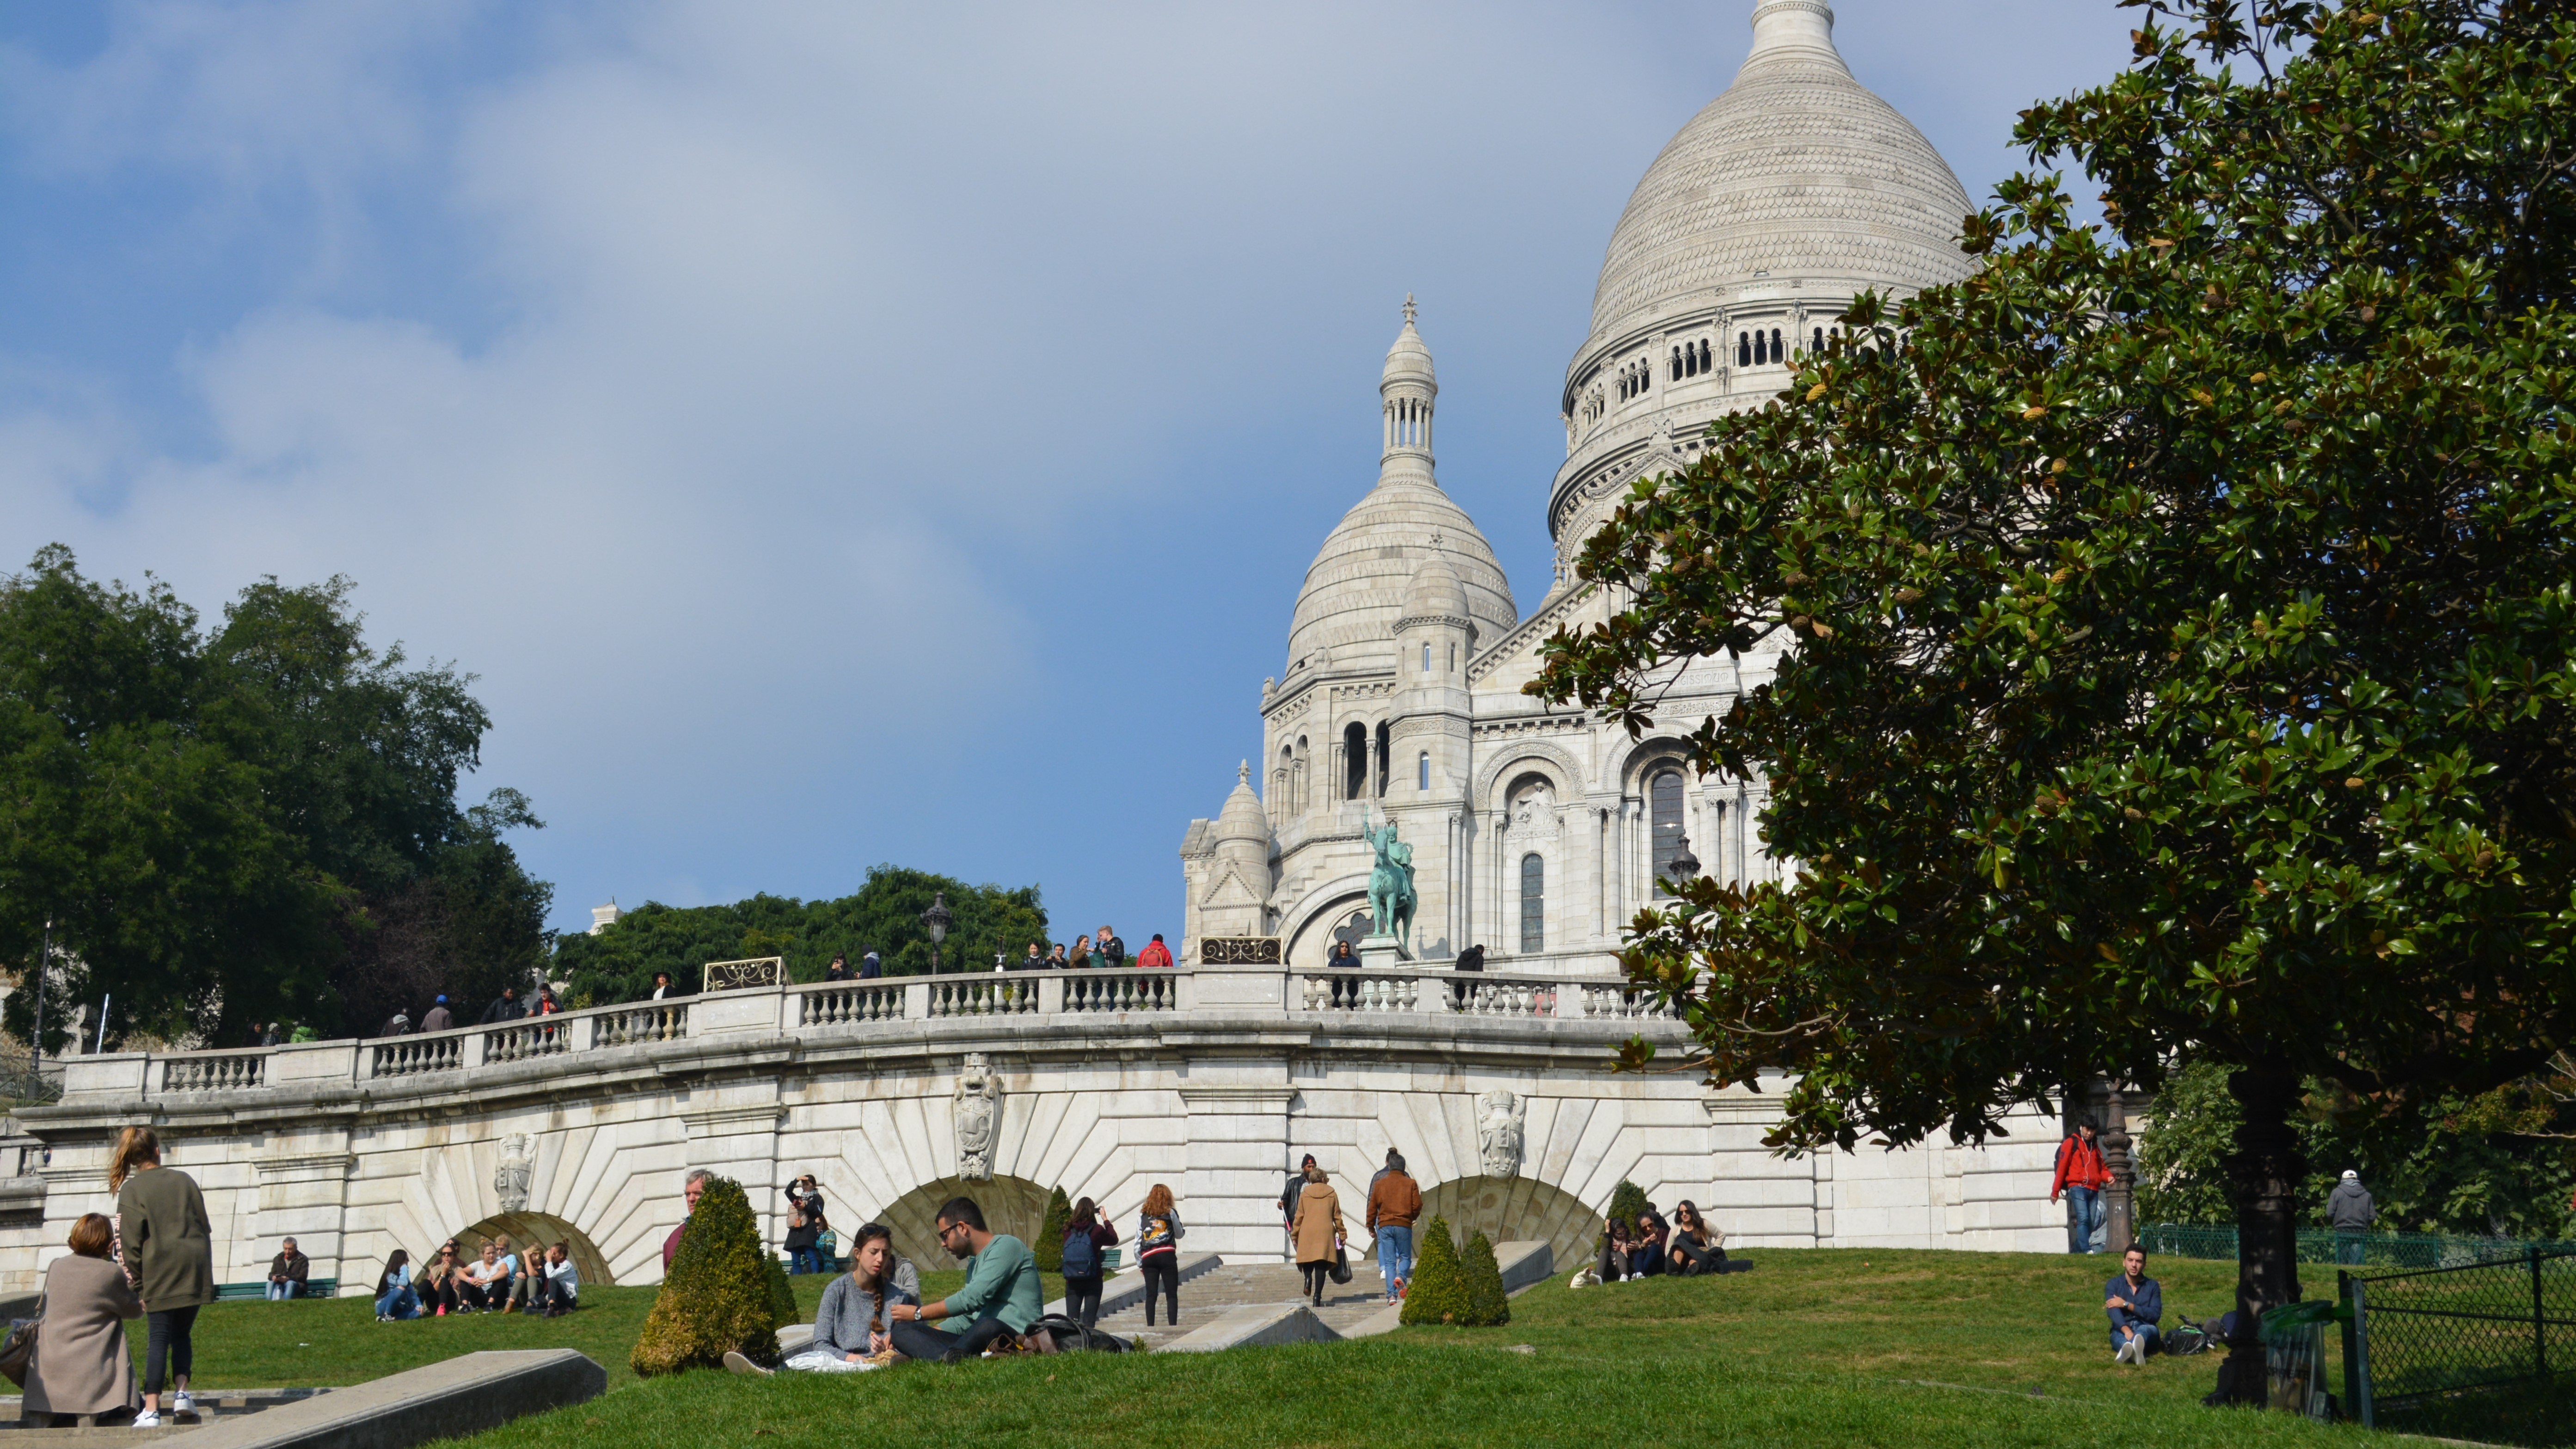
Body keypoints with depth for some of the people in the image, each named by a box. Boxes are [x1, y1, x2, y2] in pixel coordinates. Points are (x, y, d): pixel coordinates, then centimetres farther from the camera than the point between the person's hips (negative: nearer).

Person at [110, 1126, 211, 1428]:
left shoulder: (132, 1190, -1)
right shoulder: (184, 1180, 10)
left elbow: (130, 1243, -4)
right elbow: (204, 1228, 13)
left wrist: (137, 1284, 2)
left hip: (159, 1274, -3)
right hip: (194, 1270, 3)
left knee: (158, 1340, -1)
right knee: (182, 1335, 14)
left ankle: (151, 1410, -4)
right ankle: (182, 1393, 1)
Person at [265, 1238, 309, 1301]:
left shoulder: (303, 1259, 7)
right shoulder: (278, 1259, 21)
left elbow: (303, 1276, -6)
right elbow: (271, 1274, 14)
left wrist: (288, 1279, -23)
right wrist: (273, 1277, -13)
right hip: (280, 1285, 3)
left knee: (290, 1283, -36)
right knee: (270, 1283, -27)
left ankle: (285, 1302, -58)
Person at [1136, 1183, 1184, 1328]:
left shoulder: (1142, 1216, 10)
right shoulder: (1171, 1213, 4)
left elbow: (1138, 1242, 6)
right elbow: (1179, 1235, 16)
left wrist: (1140, 1263, 11)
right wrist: (1185, 1231, 38)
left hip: (1148, 1258, 2)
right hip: (1167, 1256, -2)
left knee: (1150, 1295, 4)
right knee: (1172, 1294, 0)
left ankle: (1150, 1326, 0)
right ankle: (1173, 1326, -8)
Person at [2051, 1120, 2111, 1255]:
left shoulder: (2095, 1146, 23)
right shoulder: (2071, 1143, 5)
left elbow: (2101, 1167, 22)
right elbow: (2062, 1167, 1)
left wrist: (2108, 1177, -3)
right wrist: (2055, 1191, -2)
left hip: (2094, 1190, 6)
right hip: (2078, 1188, -6)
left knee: (2092, 1222, 0)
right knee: (2083, 1219, -21)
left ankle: (2076, 1252, 3)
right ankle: (2086, 1250, -30)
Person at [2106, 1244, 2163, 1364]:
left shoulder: (2153, 1286, 10)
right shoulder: (2113, 1285, 4)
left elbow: (2155, 1315, -5)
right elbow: (2114, 1312, -15)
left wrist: (2126, 1305, -12)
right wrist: (2127, 1331, -36)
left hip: (2146, 1333, 1)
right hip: (2121, 1332, -1)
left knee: (2152, 1330, -37)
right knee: (2118, 1336, -38)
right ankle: (2134, 1350, -78)